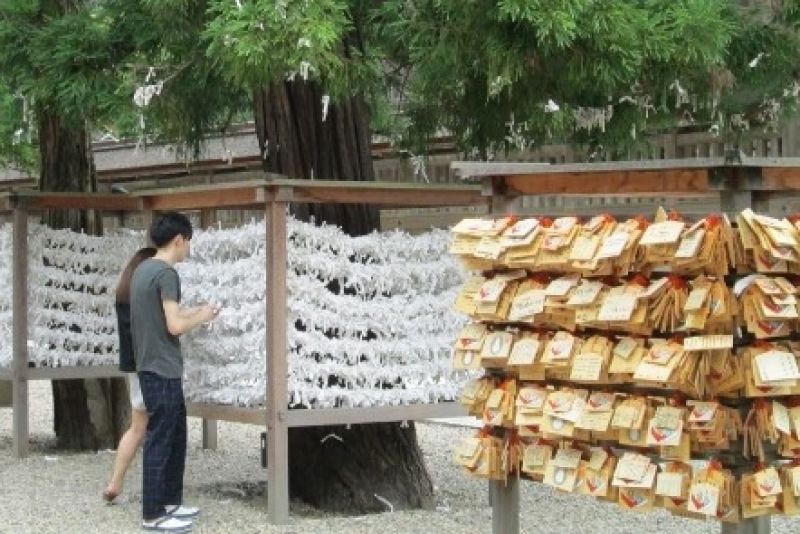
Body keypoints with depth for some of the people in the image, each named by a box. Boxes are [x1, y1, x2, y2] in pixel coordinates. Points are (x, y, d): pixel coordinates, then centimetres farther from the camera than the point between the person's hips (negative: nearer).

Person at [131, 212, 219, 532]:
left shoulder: (143, 269, 11)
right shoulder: (166, 273, -18)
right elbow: (175, 326, -22)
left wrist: (193, 312, 17)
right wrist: (201, 318, -4)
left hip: (153, 367, 10)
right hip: (162, 371, -10)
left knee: (175, 436, 18)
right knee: (160, 441, -2)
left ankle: (170, 501, 26)